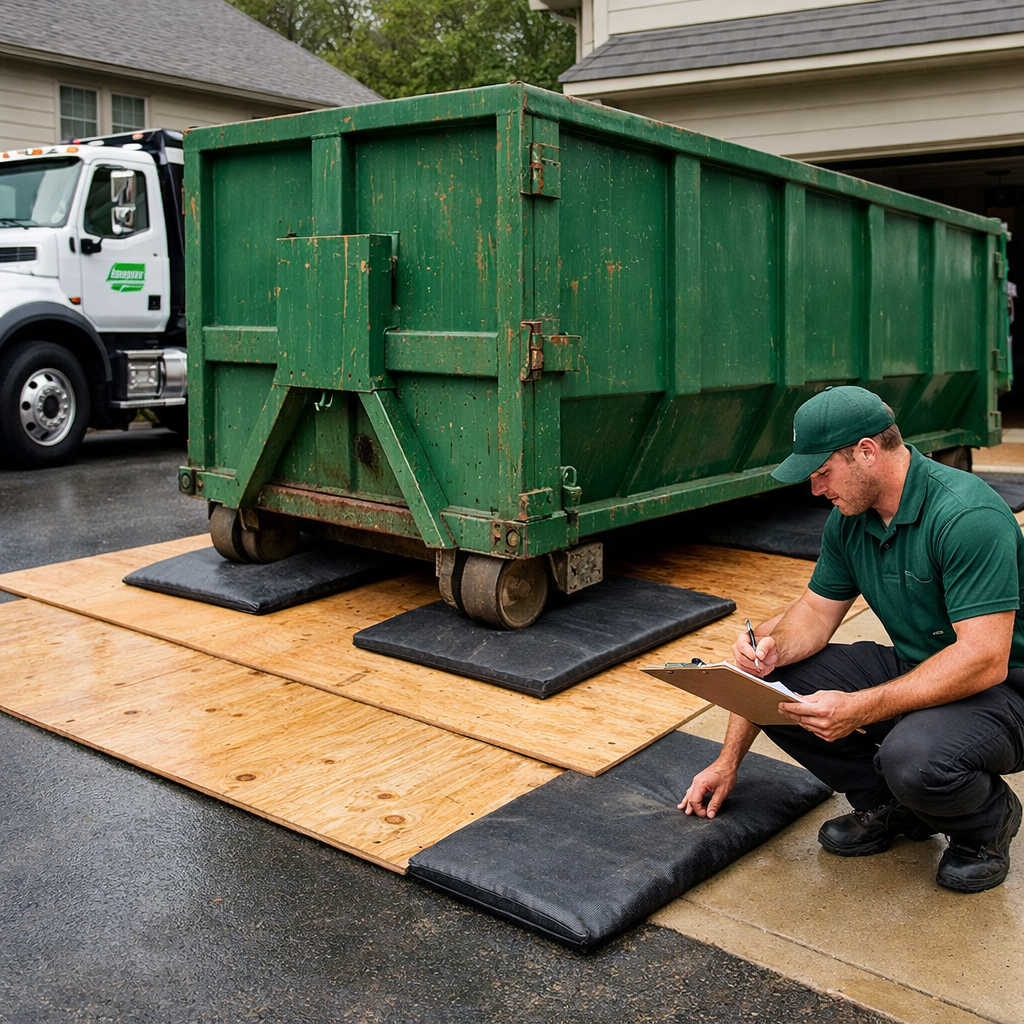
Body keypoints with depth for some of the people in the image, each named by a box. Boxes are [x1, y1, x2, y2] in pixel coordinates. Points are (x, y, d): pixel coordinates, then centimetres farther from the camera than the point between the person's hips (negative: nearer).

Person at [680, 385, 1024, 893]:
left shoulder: (966, 514, -26)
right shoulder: (850, 519, 0)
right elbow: (813, 614, 7)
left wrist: (859, 709, -37)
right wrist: (772, 647, -16)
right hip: (913, 670, 7)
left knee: (915, 757, -37)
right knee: (773, 684, -10)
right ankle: (890, 806, 8)